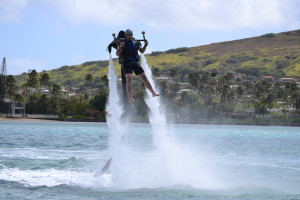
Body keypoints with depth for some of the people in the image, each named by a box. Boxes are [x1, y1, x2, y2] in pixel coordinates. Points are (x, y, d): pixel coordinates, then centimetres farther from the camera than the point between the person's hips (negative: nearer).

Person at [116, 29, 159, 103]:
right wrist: (120, 47, -29)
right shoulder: (122, 43, -3)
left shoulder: (135, 42, 10)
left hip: (135, 63, 4)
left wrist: (145, 45, 4)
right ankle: (130, 98, -25)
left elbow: (142, 51, 20)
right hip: (126, 64, -4)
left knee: (144, 77, 3)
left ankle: (153, 93, 13)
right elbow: (117, 54, -12)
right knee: (129, 78, -22)